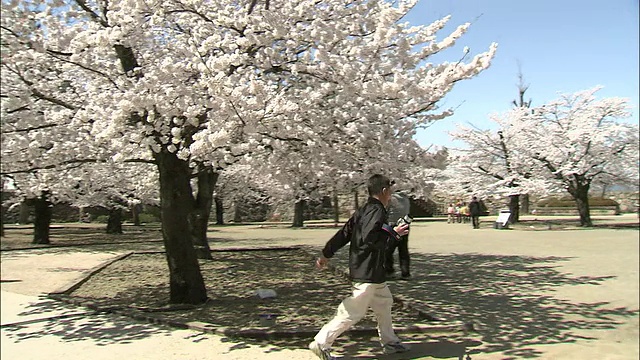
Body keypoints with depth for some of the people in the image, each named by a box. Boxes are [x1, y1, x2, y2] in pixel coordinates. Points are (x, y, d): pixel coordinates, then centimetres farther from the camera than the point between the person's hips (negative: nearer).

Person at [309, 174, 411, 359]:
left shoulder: (363, 211, 10)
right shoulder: (377, 211, -17)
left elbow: (343, 233, 12)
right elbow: (369, 239, -29)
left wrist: (326, 254, 16)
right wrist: (393, 234, -18)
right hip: (368, 272, -10)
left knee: (384, 302, 21)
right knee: (354, 311, -5)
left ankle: (389, 342, 33)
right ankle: (322, 343, -1)